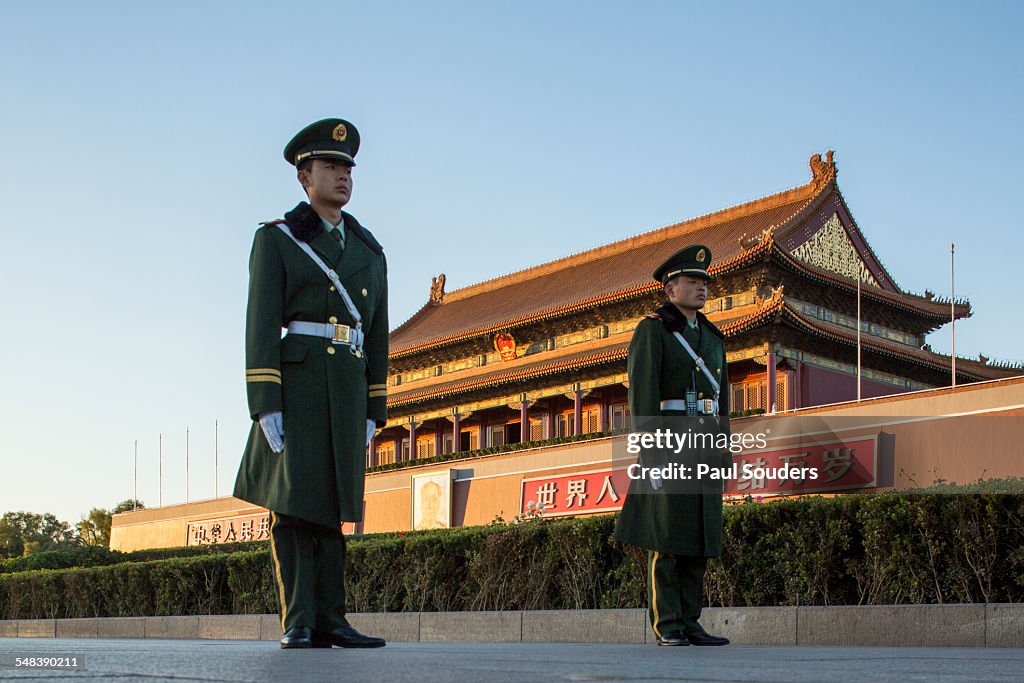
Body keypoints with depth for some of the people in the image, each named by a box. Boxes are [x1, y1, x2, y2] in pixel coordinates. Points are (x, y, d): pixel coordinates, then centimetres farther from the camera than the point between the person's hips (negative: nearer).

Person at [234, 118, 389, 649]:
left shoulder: (369, 251, 18)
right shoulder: (275, 240, 5)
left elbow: (377, 335, 17)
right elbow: (261, 324, -5)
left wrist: (373, 410, 10)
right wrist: (264, 403, -14)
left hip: (348, 386, 4)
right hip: (296, 380, -4)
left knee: (329, 504, 4)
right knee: (292, 500, -8)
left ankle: (328, 619, 5)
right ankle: (298, 624, -7)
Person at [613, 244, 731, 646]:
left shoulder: (712, 337, 20)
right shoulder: (652, 330, -2)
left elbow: (721, 397, 20)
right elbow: (642, 391, -11)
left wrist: (724, 447, 11)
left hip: (706, 443, 7)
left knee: (699, 536, 5)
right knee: (666, 535, -6)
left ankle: (689, 623, 10)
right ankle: (667, 627, -3)